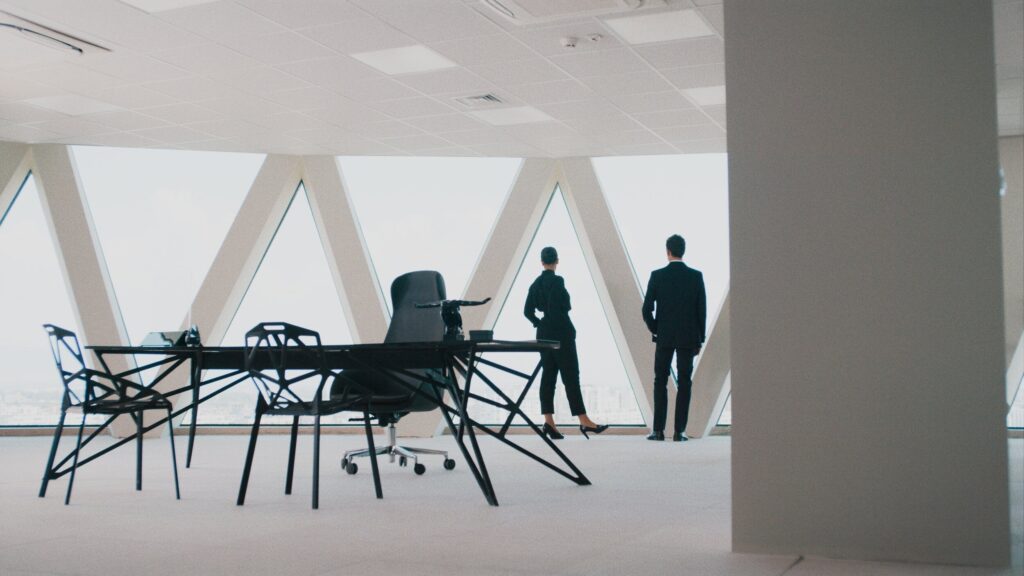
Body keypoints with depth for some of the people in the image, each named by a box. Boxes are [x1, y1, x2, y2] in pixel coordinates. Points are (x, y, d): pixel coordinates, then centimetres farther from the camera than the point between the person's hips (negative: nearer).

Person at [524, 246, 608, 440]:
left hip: (544, 334, 7)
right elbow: (562, 307, -21)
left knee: (548, 376, 6)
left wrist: (540, 324, 13)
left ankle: (549, 422, 1)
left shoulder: (536, 284, 8)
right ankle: (584, 421, 1)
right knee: (571, 376, -3)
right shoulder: (557, 281, -13)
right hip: (561, 333, -7)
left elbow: (527, 311, 10)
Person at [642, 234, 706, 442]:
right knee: (684, 383, 4)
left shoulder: (657, 276, -5)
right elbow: (702, 310, -2)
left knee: (660, 382, 8)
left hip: (664, 337, 0)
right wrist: (700, 339, 6)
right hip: (688, 337, 0)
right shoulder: (696, 276, -3)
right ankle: (679, 431, 1)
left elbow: (647, 309, -6)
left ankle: (658, 430, 5)